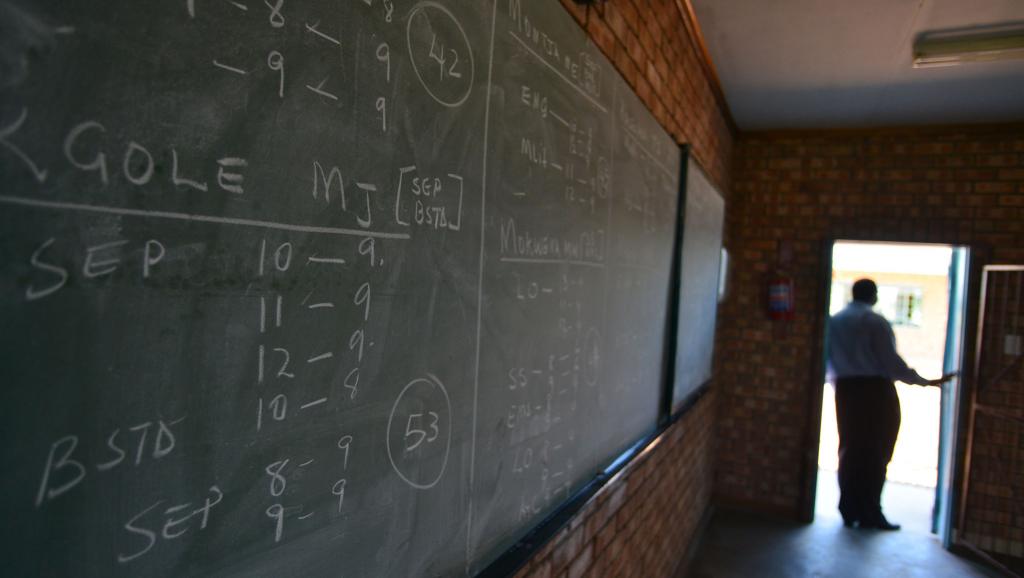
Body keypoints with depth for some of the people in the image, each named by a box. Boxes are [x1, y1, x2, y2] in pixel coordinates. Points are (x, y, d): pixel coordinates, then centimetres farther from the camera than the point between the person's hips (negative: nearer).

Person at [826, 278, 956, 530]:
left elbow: (829, 361, 10)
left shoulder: (834, 321, 5)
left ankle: (849, 511, 15)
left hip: (846, 389, 5)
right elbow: (891, 362, -12)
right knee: (876, 452, 4)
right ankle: (869, 513, 9)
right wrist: (927, 382, -4)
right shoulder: (876, 322, -10)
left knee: (849, 449, 11)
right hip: (876, 390, -5)